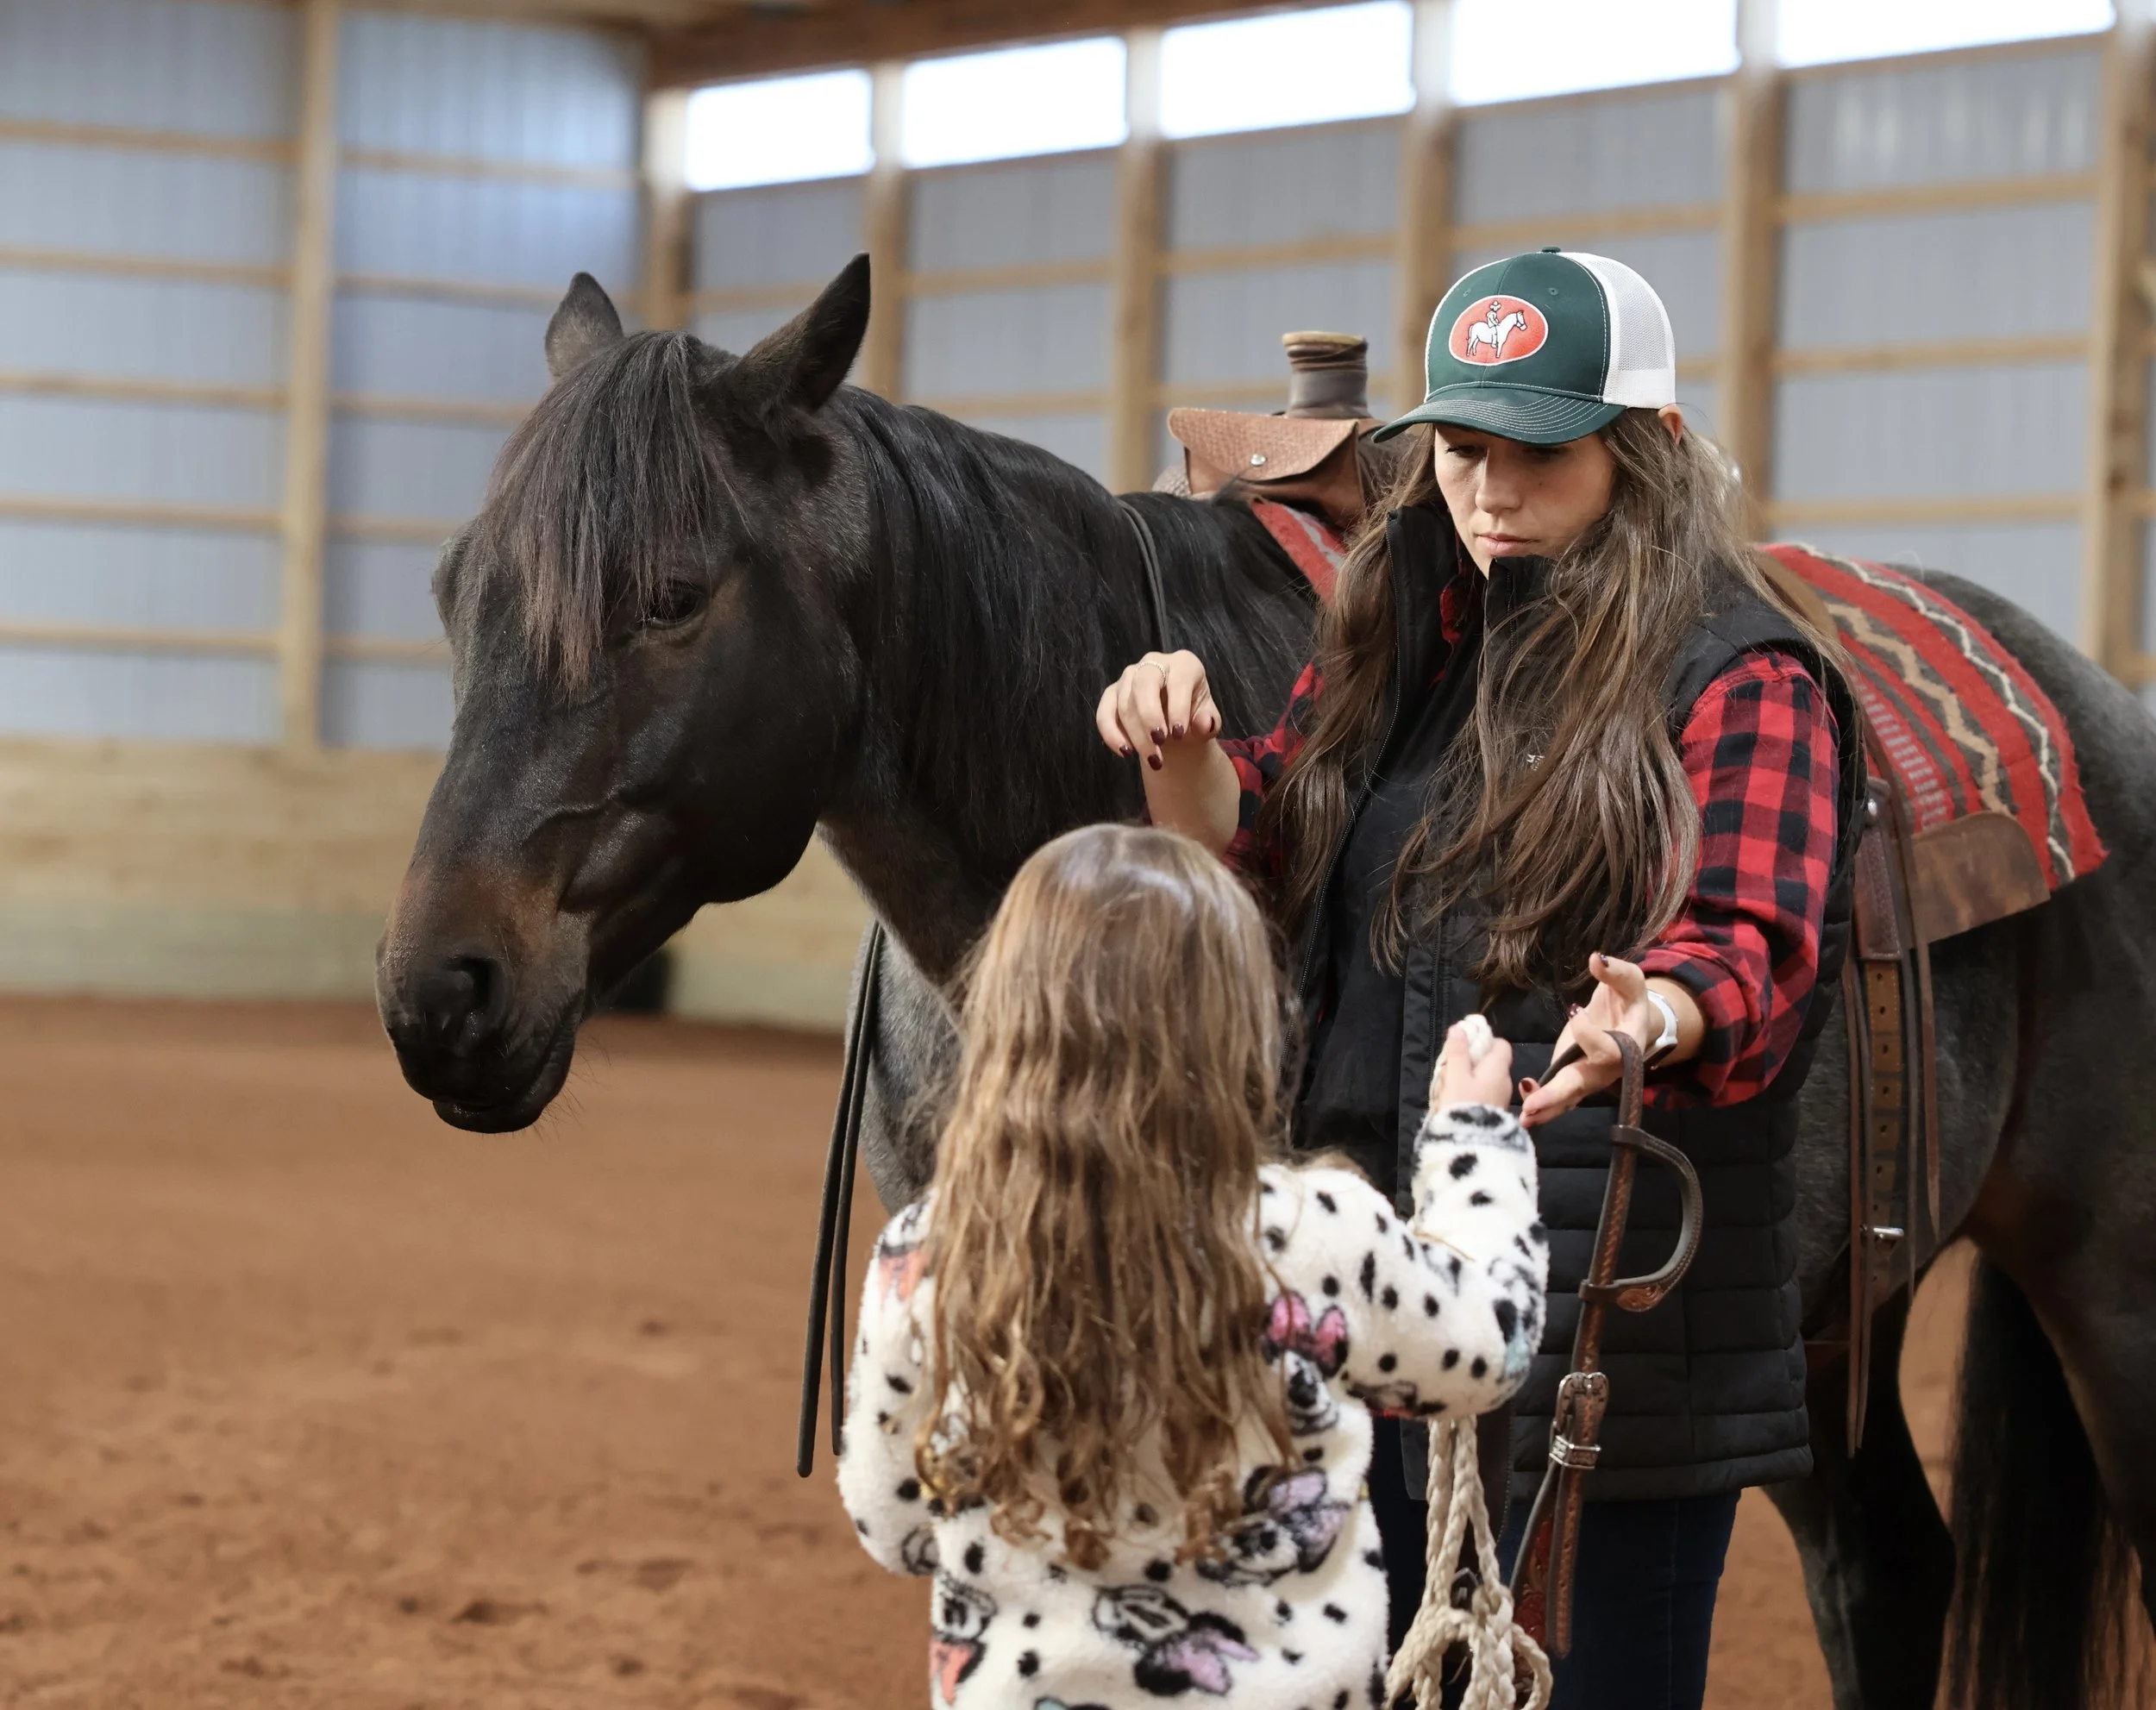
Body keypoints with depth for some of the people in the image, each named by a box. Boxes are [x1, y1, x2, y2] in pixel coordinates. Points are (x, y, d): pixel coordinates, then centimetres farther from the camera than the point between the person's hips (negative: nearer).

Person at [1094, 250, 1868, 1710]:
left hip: (1610, 1335, -6)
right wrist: (1183, 753, -9)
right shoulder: (1400, 651, 14)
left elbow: (1754, 952, -19)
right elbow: (1248, 862, 13)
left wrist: (1654, 1020, -42)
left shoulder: (1742, 684, -7)